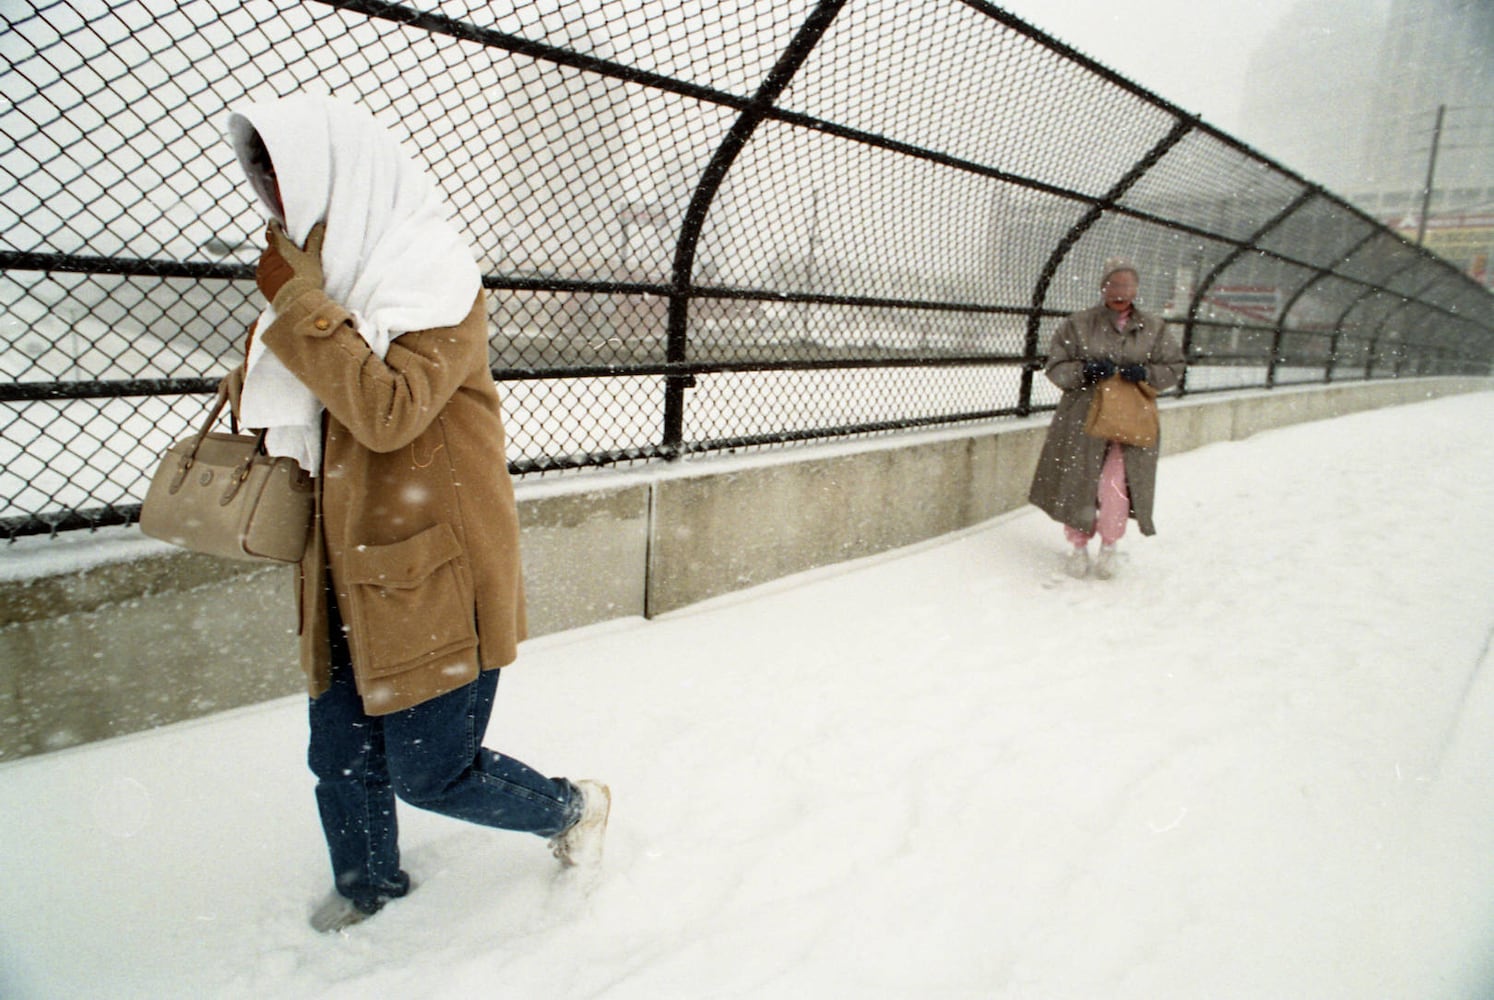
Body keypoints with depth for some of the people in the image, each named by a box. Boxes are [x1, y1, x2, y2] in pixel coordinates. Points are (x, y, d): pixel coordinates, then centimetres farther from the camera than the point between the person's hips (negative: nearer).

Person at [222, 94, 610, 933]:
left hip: (432, 572, -7)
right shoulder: (334, 271, 13)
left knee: (430, 771, 2)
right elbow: (273, 408, 23)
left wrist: (299, 303, -21)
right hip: (351, 568, 8)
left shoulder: (437, 277, -13)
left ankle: (575, 807, 28)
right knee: (340, 756, 16)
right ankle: (370, 885, 44)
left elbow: (388, 411, -26)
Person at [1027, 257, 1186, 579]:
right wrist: (1084, 371, -18)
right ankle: (1078, 546, 25)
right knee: (1077, 482, 4)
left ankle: (1109, 547, 17)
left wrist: (1145, 374, -9)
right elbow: (1055, 367, 1)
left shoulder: (1154, 328, 10)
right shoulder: (1077, 325, 3)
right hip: (1083, 419, 0)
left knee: (1116, 487, -8)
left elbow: (1174, 368, 12)